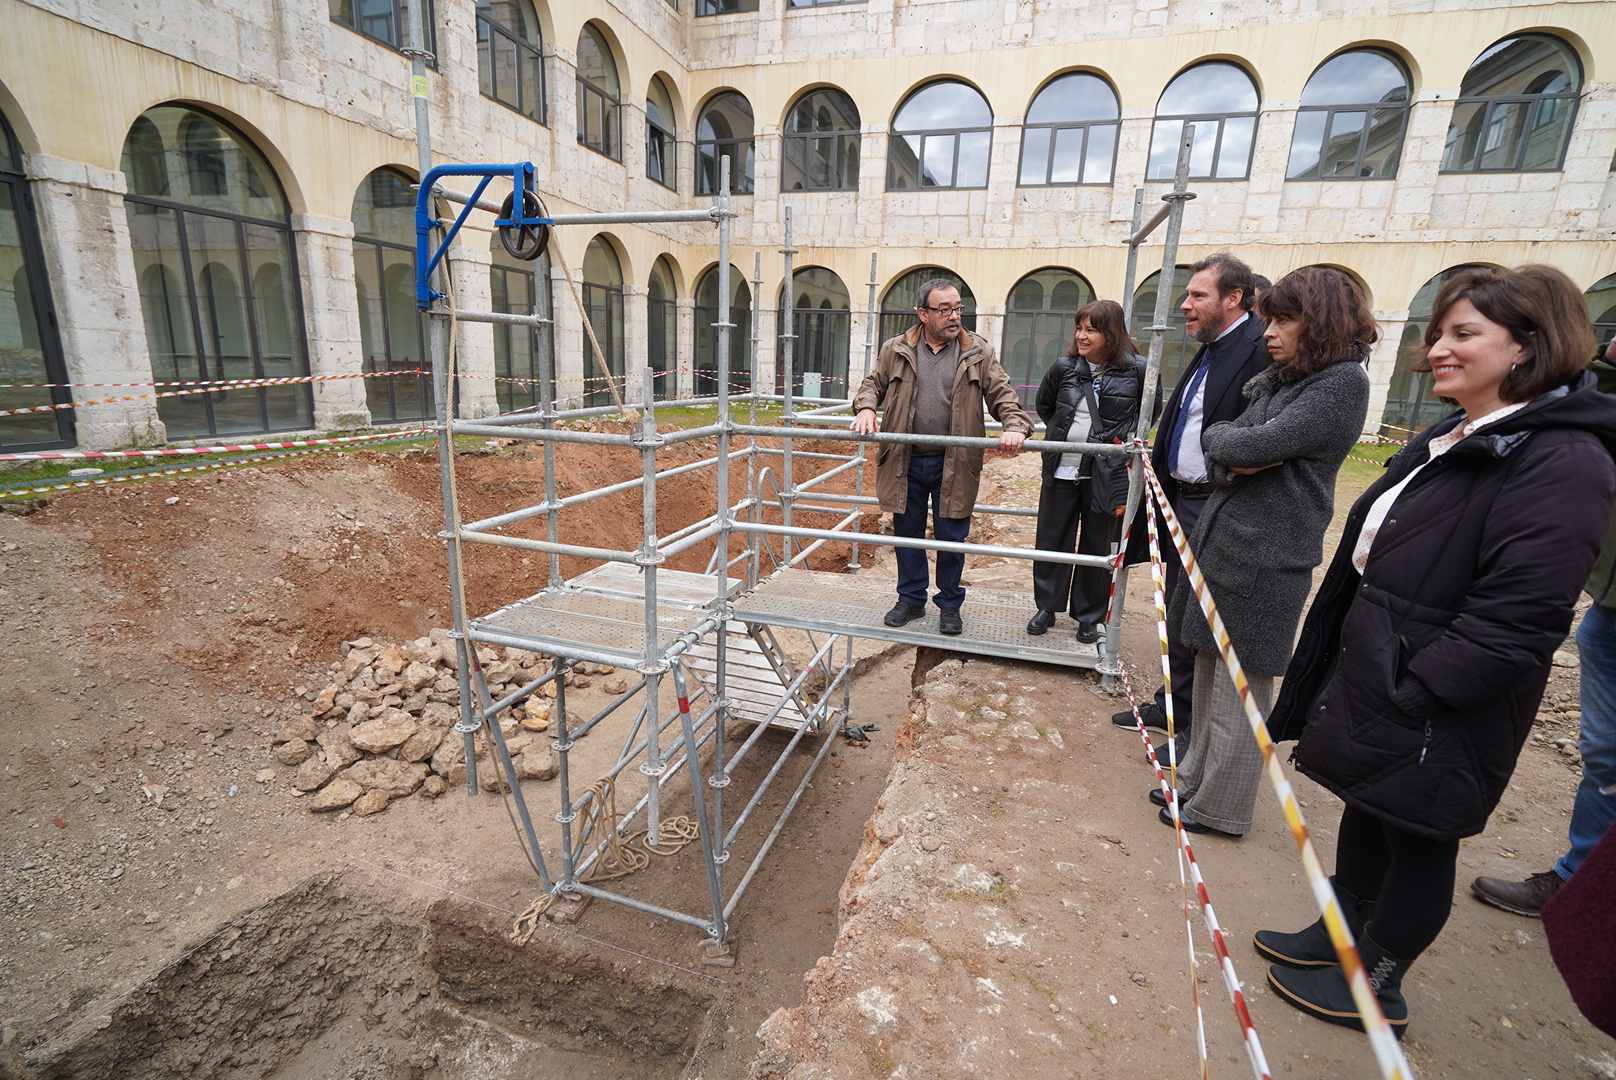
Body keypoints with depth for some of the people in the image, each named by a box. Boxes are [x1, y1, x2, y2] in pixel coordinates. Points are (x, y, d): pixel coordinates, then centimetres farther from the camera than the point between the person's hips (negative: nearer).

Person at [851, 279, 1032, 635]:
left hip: (954, 464, -1)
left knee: (951, 537, 6)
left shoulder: (979, 352, 3)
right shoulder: (896, 350, 5)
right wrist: (866, 408, -9)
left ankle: (950, 604, 26)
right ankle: (911, 599, 29)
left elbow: (1003, 395, 1)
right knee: (907, 533, 11)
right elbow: (873, 384, 12)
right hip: (905, 462, 2)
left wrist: (1015, 426, -18)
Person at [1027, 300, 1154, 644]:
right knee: (1051, 540, 8)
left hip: (1107, 474, -2)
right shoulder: (1064, 367, 1)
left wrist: (1128, 439, 2)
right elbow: (1044, 405, 18)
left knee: (1098, 547, 8)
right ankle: (1046, 607, 24)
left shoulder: (1137, 369, -5)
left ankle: (1089, 616, 23)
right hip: (1061, 469, 2)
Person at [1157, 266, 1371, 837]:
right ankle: (1197, 779, 33)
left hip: (1265, 557, -8)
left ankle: (1219, 809, 19)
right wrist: (1233, 460, -12)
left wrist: (1224, 438, -1)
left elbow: (1253, 446, -21)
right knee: (1209, 677, 17)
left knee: (1240, 689, 3)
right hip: (1221, 539, 8)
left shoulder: (1343, 382, -11)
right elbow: (1218, 450, 9)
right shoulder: (1277, 380, 15)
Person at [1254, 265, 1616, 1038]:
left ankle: (1375, 987, 32)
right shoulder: (1450, 440, 9)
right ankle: (1338, 934, 43)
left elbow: (1509, 624, -26)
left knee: (1416, 840, 11)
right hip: (1372, 678, 8)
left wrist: (1404, 701, -24)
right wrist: (1342, 677, 15)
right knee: (1364, 811, 22)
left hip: (1430, 719, -8)